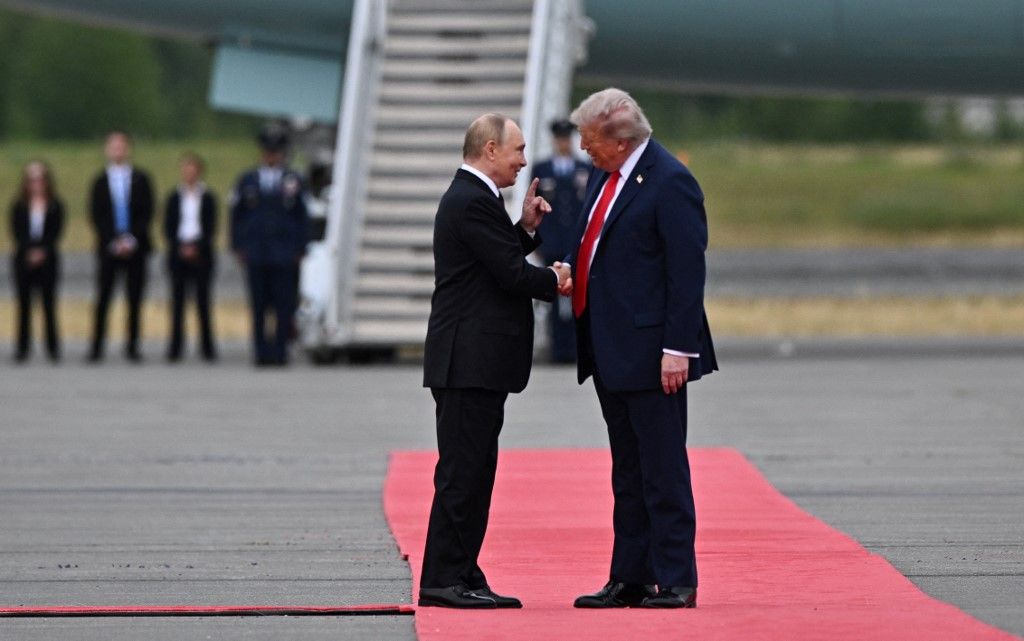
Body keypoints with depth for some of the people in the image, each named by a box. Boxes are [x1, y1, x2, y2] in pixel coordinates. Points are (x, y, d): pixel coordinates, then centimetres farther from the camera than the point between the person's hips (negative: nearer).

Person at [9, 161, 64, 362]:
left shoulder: (55, 206, 3)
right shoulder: (19, 206, 5)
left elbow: (56, 232, -2)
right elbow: (17, 232, -1)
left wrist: (42, 251, -14)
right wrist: (30, 253, -14)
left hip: (47, 260, -1)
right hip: (23, 260, 1)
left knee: (49, 303, -1)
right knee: (24, 304, 1)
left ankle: (53, 347, 3)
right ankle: (22, 347, 4)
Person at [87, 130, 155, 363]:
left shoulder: (141, 180, 7)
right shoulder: (100, 182, 7)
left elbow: (146, 213, 2)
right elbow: (96, 216, 3)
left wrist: (132, 239, -9)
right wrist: (113, 241, -8)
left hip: (135, 246, 0)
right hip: (108, 247, 0)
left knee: (135, 298, -1)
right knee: (103, 298, -5)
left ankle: (132, 346, 4)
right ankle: (96, 346, -3)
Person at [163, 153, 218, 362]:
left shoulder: (207, 198, 4)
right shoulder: (174, 198, 8)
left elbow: (211, 228, 0)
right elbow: (168, 227, 5)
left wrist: (196, 247, -12)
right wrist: (180, 248, -9)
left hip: (201, 253, -1)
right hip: (178, 254, 1)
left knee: (203, 300, -2)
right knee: (177, 301, -2)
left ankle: (208, 348, 2)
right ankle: (175, 348, -1)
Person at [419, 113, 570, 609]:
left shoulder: (471, 197, 18)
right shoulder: (473, 202, -15)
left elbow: (504, 260, 21)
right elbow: (512, 274, -18)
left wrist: (527, 228, 10)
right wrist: (554, 281, -1)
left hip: (474, 361, 11)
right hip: (469, 360, -11)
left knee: (474, 471, 11)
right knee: (462, 471, -9)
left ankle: (462, 577, 13)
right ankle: (444, 579, -8)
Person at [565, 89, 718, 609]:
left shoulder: (670, 183, -14)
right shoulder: (603, 177, 13)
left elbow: (687, 272, -17)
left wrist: (677, 349, -20)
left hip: (650, 352, -9)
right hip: (610, 352, 9)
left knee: (663, 471, -4)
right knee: (628, 474, 13)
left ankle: (676, 581, 1)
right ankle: (629, 580, 17)